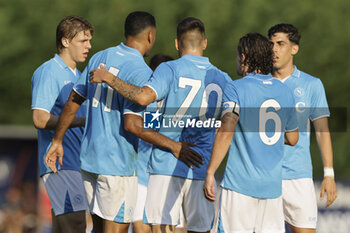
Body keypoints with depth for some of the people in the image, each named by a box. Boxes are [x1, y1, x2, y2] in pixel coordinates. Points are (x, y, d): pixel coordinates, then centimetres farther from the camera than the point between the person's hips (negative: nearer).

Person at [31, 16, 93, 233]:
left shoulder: (77, 75, 21)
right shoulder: (48, 72, -7)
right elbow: (40, 119, -17)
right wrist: (82, 121, -20)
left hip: (77, 164, 9)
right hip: (60, 164, -9)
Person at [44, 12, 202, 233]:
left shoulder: (99, 58, 8)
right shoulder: (141, 72, -15)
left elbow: (73, 102, 12)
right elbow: (132, 125, -23)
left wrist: (57, 141, 23)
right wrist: (173, 146, -18)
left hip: (90, 157, 7)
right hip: (118, 165, -7)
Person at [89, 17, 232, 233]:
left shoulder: (170, 69, -5)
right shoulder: (222, 79, 8)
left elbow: (144, 96, -21)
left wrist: (108, 77, -11)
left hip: (166, 164, -3)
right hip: (202, 170, 3)